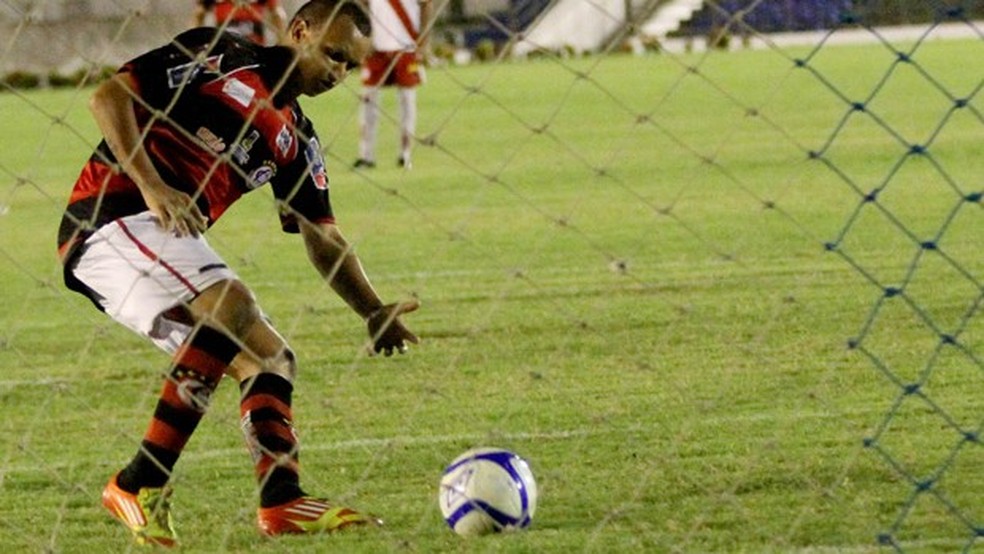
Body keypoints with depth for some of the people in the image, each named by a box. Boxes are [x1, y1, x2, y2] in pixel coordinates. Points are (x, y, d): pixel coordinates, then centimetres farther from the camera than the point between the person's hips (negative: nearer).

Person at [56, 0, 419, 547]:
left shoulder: (296, 139, 19)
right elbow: (110, 95, -8)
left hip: (173, 246, 9)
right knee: (232, 307, -28)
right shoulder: (220, 56, -1)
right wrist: (152, 187, -20)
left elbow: (323, 239, 15)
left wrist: (372, 311, -1)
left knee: (271, 359, -1)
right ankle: (141, 483, -28)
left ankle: (281, 500, -15)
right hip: (111, 217, -9)